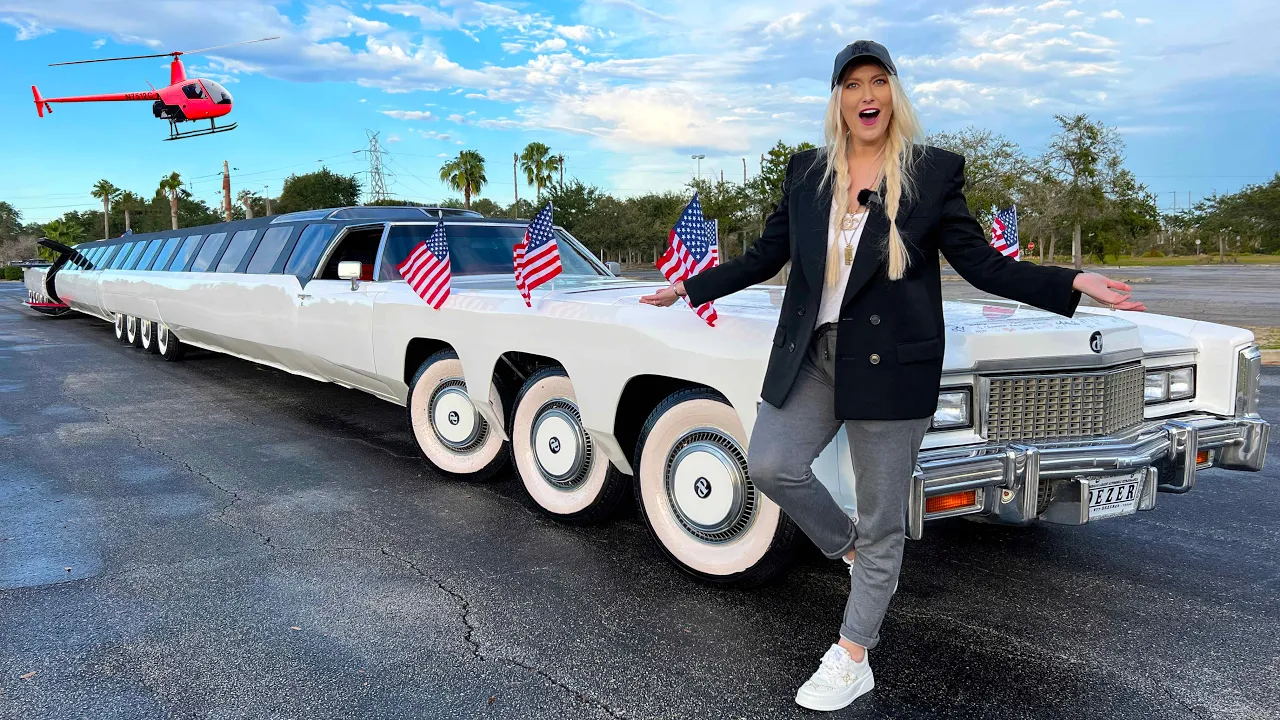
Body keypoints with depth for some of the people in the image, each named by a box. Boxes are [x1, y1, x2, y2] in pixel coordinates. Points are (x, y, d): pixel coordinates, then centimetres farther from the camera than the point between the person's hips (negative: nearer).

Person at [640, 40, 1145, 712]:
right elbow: (763, 257, 14)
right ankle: (849, 545, 23)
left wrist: (1073, 283, -12)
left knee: (882, 517, 3)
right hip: (810, 354, 4)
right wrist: (689, 288, 15)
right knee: (770, 466, -9)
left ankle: (852, 662, 20)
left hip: (890, 360, -3)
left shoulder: (932, 171, 0)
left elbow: (982, 264, 0)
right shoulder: (806, 171, 8)